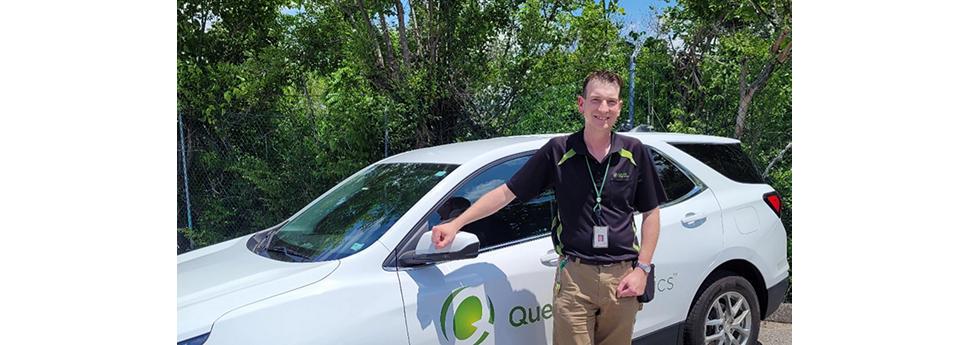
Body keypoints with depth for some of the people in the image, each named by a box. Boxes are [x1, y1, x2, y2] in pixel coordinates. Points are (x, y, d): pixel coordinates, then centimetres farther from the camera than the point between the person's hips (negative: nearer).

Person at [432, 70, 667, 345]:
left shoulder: (635, 153, 2)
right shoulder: (558, 151, -2)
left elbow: (651, 213, 9)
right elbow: (507, 192, 0)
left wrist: (642, 268, -1)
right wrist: (456, 224, -5)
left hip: (622, 277, 2)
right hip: (574, 275, -2)